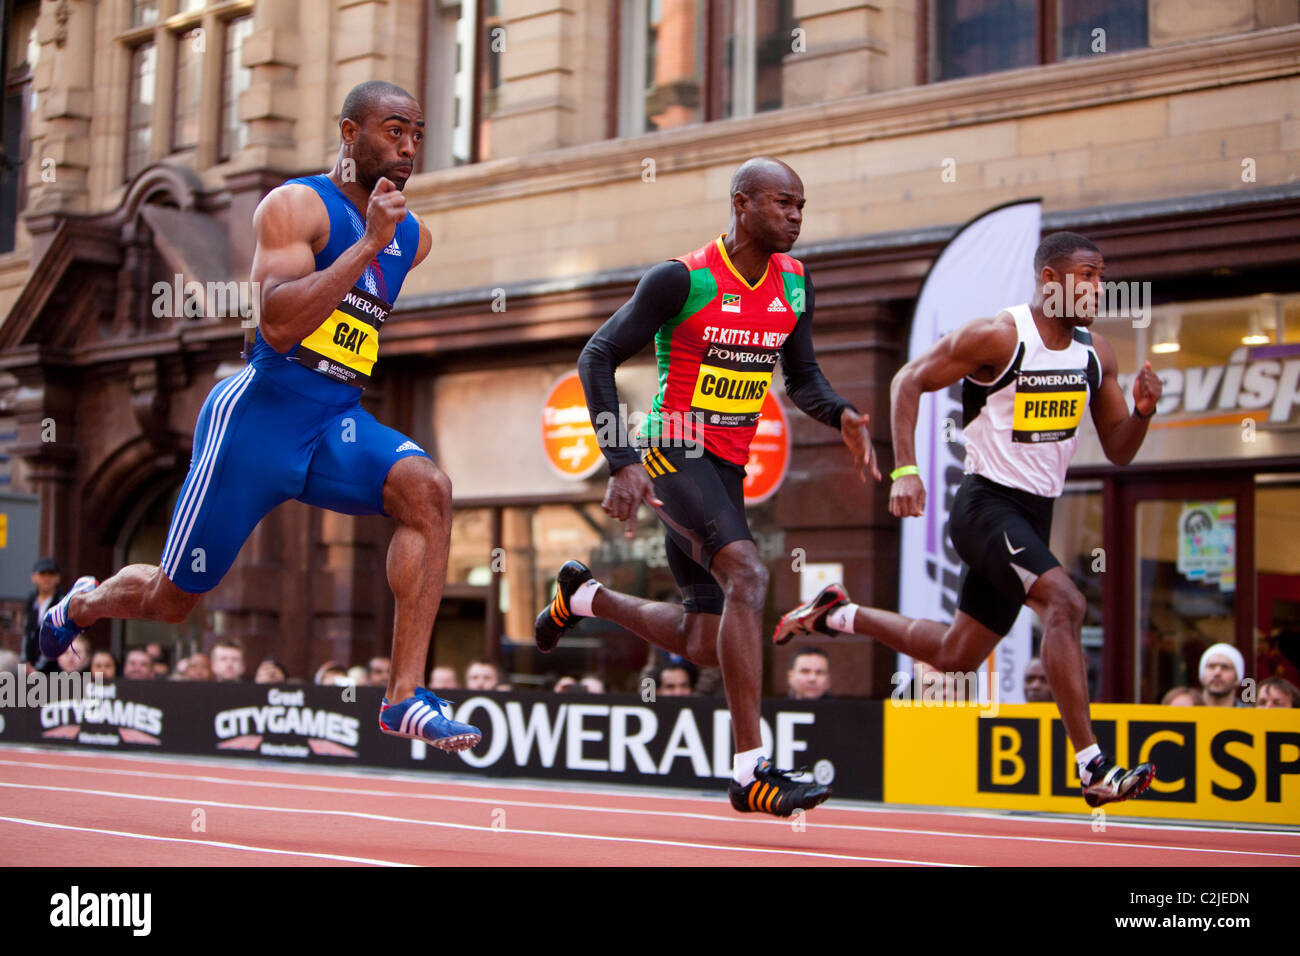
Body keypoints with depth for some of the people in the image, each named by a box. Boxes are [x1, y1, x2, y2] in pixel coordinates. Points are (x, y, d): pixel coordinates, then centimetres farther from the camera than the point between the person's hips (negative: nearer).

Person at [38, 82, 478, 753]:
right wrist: (368, 243, -27)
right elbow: (278, 325, -25)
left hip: (340, 422, 5)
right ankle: (79, 606, 43)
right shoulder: (296, 206, -10)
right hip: (260, 416, -5)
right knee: (172, 600, 7)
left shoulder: (413, 237, 12)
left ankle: (404, 696, -28)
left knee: (427, 489, -27)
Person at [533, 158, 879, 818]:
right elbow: (598, 358, -10)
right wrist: (621, 462, -18)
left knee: (703, 646, 11)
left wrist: (841, 416, -6)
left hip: (727, 467, 8)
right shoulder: (683, 279, -13)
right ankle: (751, 772, -28)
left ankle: (584, 596, 40)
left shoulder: (793, 283, 6)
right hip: (675, 451, -8)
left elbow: (801, 375, 17)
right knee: (747, 575, -29)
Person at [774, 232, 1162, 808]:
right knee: (1065, 603, -27)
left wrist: (1143, 410, -10)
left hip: (1034, 513, 8)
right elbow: (908, 381, -7)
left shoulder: (1096, 354, 6)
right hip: (986, 504, -8)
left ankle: (837, 614, 34)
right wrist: (905, 470, -16)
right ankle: (1093, 767, -27)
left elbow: (1118, 452, 11)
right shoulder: (997, 337, -13)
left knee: (956, 655, 14)